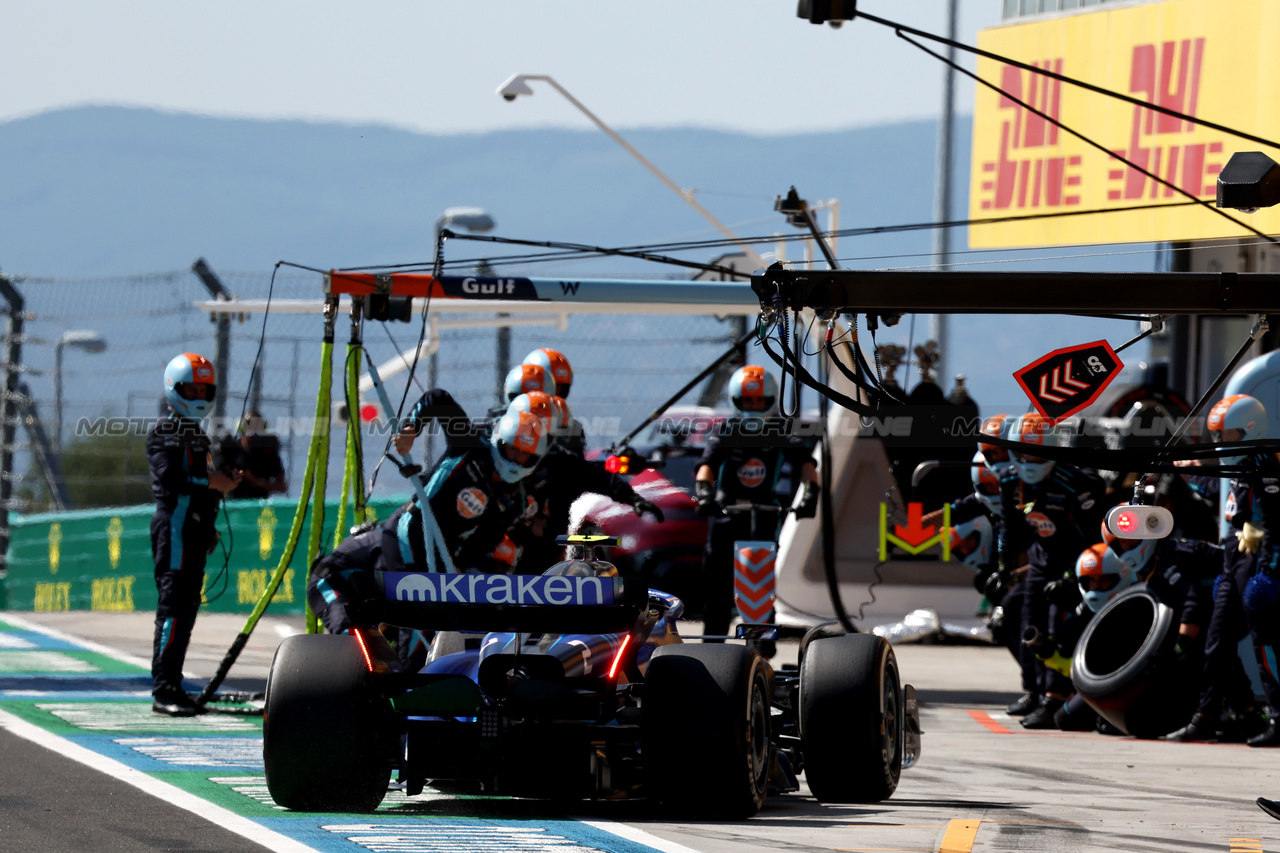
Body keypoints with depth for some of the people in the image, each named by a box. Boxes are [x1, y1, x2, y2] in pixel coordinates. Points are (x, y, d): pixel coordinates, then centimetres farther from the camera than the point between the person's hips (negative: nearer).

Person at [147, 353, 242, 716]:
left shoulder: (197, 434, 23)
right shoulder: (163, 433, -5)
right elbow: (170, 479, -18)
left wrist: (223, 481, 12)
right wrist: (213, 482, -14)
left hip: (196, 529, 10)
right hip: (174, 525, -10)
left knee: (187, 606, 9)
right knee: (173, 606, -14)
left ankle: (172, 686, 12)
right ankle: (163, 690, -17)